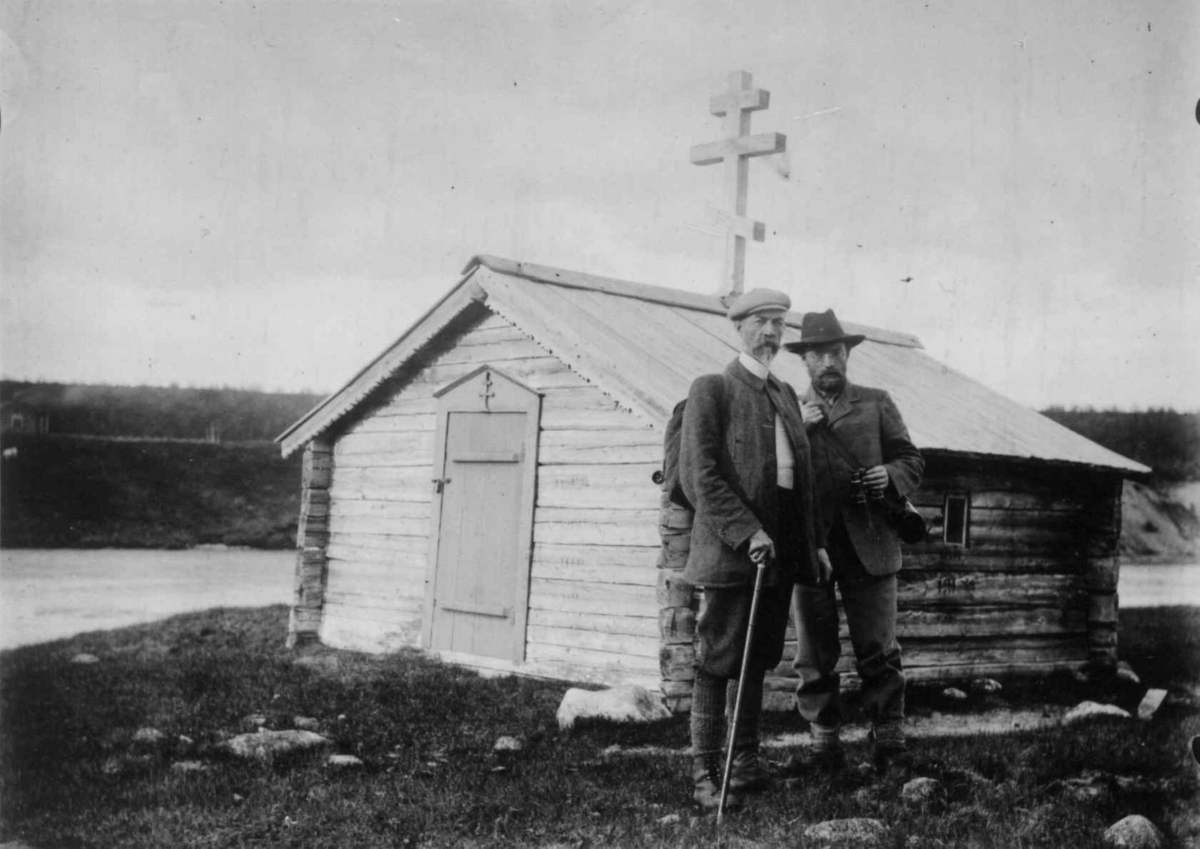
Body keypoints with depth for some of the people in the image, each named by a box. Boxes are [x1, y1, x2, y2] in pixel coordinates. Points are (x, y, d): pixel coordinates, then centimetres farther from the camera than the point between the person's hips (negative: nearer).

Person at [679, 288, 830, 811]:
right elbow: (698, 475, -11)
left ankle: (746, 763, 20)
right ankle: (705, 774, 1)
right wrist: (747, 532, -18)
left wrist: (815, 541, 13)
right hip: (731, 550, -7)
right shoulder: (711, 390, -2)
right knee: (718, 663, -4)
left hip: (781, 552, 7)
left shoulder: (785, 394, 20)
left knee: (758, 660, 11)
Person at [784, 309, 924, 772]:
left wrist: (890, 476, -11)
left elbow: (912, 460, 11)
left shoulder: (876, 404, 13)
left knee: (879, 650, 0)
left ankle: (890, 741, 9)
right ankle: (824, 745, 12)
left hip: (868, 544, -1)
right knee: (814, 655, 5)